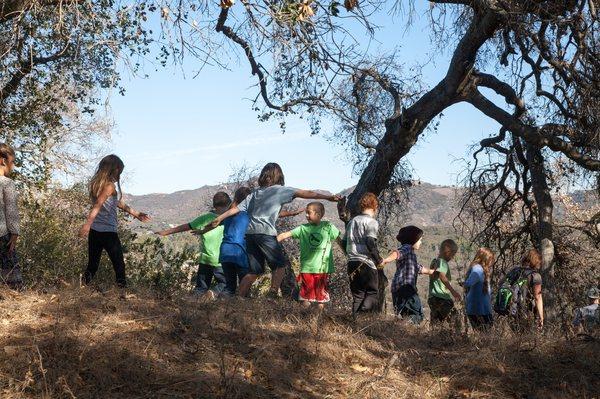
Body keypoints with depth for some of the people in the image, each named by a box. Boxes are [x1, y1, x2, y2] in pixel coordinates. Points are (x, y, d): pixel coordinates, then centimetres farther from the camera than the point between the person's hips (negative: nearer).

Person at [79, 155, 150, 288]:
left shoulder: (97, 183, 13)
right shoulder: (111, 185, -13)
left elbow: (119, 202, 20)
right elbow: (98, 204, -27)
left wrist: (136, 214, 26)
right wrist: (88, 224, -37)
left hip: (94, 230, 7)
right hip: (108, 231, -7)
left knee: (92, 263, 13)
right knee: (119, 264, 3)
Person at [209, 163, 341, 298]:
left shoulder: (255, 193, 21)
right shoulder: (280, 190, 4)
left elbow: (237, 208, 16)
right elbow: (306, 194, -1)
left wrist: (219, 218, 20)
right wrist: (328, 197, -2)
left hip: (250, 232, 6)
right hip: (265, 233, -6)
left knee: (254, 271, 11)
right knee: (280, 265, 6)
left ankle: (239, 298, 9)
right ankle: (273, 294, -8)